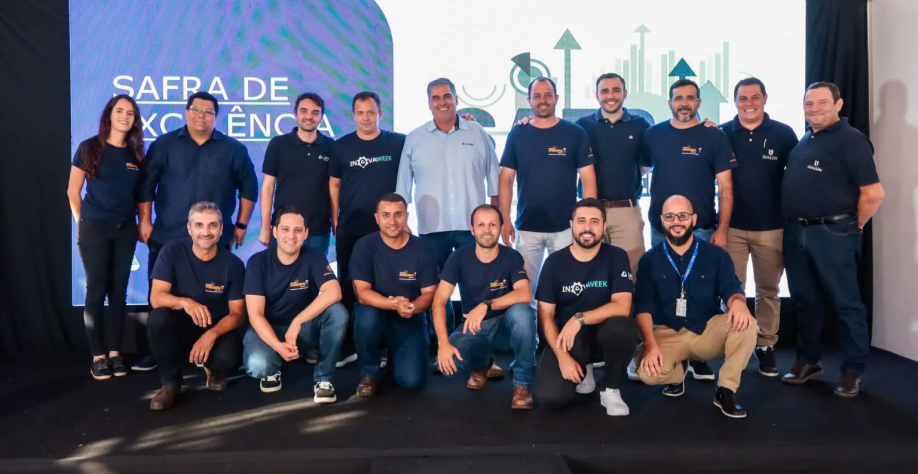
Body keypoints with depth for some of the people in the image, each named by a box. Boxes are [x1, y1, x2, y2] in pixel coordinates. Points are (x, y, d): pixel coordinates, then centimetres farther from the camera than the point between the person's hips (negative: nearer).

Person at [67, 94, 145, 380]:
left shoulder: (136, 153, 7)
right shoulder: (89, 148, -2)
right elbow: (73, 192, 1)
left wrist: (143, 222, 3)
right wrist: (84, 222, 2)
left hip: (126, 229, 3)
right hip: (94, 228, -3)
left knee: (118, 291, 6)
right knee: (96, 291, -1)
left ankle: (115, 352, 13)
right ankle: (98, 356, 5)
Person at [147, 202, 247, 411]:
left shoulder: (233, 264, -11)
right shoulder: (172, 251, -11)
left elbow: (237, 313, -9)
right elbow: (156, 298, -18)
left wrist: (212, 334, -29)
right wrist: (185, 302, -40)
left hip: (217, 329, 0)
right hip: (181, 326, 1)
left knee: (229, 358, -32)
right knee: (158, 318, -32)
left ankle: (213, 370, 9)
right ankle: (171, 383, -10)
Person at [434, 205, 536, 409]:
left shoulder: (512, 257, -12)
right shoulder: (459, 257, -10)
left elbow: (524, 295, -27)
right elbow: (439, 302, -15)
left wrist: (485, 305, -39)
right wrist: (444, 343, -28)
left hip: (505, 325, -1)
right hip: (473, 327, 2)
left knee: (521, 311, -35)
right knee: (447, 361, -27)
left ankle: (522, 384, -18)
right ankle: (482, 363, 12)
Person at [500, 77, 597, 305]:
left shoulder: (575, 133, 1)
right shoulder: (517, 134, 5)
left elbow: (588, 178, 0)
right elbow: (506, 178, 5)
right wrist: (505, 219, -2)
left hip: (565, 227, -1)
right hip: (526, 227, 1)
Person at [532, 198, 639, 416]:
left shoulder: (617, 257, -6)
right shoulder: (555, 262, -5)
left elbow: (622, 306, -17)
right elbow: (545, 315, -5)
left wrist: (579, 319, -27)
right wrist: (563, 357, -16)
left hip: (603, 335, 0)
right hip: (567, 338, 1)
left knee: (624, 327, -36)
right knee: (549, 396, -22)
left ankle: (610, 390, -7)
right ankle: (583, 370, 15)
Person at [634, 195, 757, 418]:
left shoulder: (716, 254, 1)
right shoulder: (650, 260, -1)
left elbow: (731, 289, -6)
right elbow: (643, 307, -6)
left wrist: (738, 301, -34)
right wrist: (650, 344, -21)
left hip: (709, 330, 1)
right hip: (667, 334, -1)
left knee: (746, 324, -29)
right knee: (648, 373, -29)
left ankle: (726, 390, -11)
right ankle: (678, 370, 10)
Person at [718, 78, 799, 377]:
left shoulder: (783, 134, 0)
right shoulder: (722, 134, 0)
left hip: (772, 227, 0)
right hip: (732, 226, 0)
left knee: (768, 290, 11)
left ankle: (765, 345, 24)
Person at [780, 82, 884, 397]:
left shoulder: (850, 139, -9)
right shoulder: (803, 141, 14)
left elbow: (874, 193, -14)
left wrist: (853, 228, -4)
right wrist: (793, 223, 11)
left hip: (833, 235, -7)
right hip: (796, 233, 7)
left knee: (846, 304, 3)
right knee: (805, 301, 14)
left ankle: (853, 371, 14)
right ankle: (808, 361, 26)